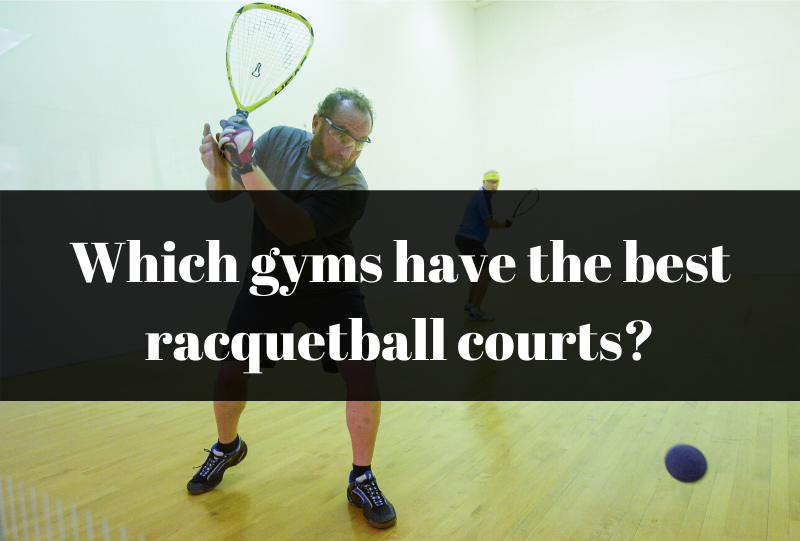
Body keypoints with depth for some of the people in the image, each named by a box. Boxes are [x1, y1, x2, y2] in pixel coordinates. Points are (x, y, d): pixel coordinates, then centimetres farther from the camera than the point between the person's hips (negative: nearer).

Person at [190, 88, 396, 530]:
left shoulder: (350, 189, -25)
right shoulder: (279, 140, -9)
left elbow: (292, 229, -39)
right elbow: (222, 193, -2)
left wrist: (248, 165, -42)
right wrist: (218, 169, -24)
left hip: (329, 289, -3)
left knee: (362, 373, -15)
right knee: (230, 370, 3)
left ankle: (361, 480, 8)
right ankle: (227, 447, 36)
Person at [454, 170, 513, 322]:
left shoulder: (480, 196, 18)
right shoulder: (483, 197, -13)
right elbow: (489, 223, -19)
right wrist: (506, 224, -4)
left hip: (463, 239, 11)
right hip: (470, 241, -11)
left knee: (479, 272, 24)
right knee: (486, 274, -8)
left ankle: (470, 305, 32)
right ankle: (475, 311, -3)